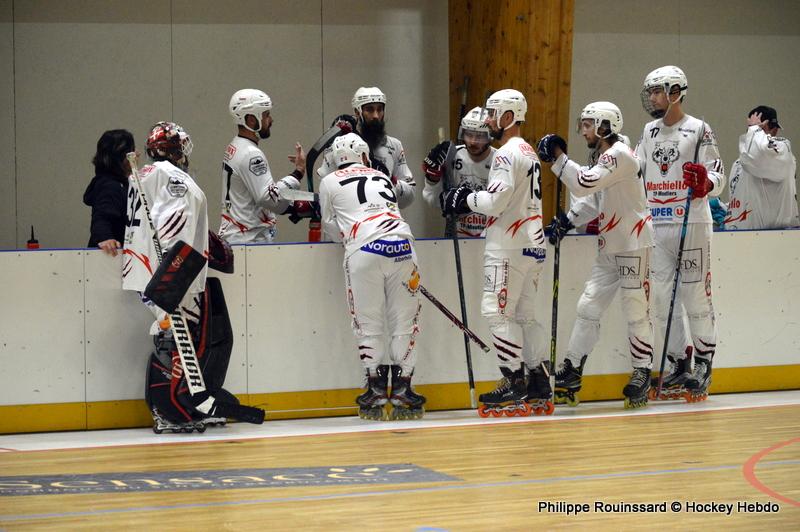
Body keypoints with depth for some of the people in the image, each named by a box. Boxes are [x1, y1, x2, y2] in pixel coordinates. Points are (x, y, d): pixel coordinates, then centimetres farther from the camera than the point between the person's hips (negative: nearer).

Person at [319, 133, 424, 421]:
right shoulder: (382, 177, 28)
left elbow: (332, 227, 24)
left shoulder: (330, 182, 17)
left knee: (369, 323, 5)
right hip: (402, 246, 3)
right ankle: (402, 390, 7)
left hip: (364, 252, -3)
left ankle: (377, 390, 5)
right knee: (404, 321, 8)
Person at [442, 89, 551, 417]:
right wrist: (471, 199, 11)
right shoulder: (529, 153, 19)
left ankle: (514, 385, -9)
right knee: (524, 314, 11)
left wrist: (466, 200, -3)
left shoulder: (507, 153, -13)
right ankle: (540, 389, 11)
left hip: (509, 247, -10)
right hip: (532, 244, 10)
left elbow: (496, 201, -20)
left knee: (497, 310, -8)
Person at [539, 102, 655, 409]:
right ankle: (571, 375, 8)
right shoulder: (605, 158, 14)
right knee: (588, 307, 6)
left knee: (636, 311, -3)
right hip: (609, 248, 10)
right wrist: (568, 220, 11)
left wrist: (558, 157, -20)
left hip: (634, 245, -10)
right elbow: (594, 200, 23)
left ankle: (642, 375, 7)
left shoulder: (620, 155, -16)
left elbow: (585, 184, -27)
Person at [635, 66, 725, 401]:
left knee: (695, 296, -3)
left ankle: (703, 367, 6)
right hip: (656, 225, 6)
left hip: (691, 225, -6)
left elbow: (717, 178, -9)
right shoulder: (650, 132, 15)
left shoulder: (699, 130, -4)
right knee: (662, 298, 6)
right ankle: (678, 366, 13)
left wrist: (704, 182, -31)